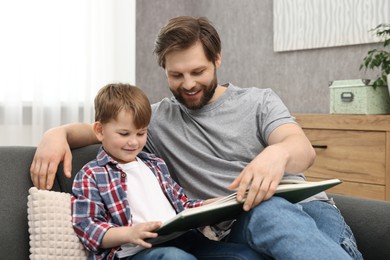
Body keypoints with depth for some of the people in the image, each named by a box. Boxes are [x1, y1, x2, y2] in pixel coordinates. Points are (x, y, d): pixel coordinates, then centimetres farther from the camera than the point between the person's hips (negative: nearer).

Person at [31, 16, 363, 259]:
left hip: (305, 203, 1)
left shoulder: (260, 100, 11)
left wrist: (278, 152, -31)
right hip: (238, 224, 0)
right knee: (268, 211, -37)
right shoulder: (157, 118, 16)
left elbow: (304, 148, -5)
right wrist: (59, 133, -5)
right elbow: (98, 127, 21)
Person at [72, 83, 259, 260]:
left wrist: (214, 204, 14)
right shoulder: (91, 176, 6)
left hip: (181, 239, 6)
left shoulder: (155, 164, 27)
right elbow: (87, 227, -4)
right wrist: (129, 233, -21)